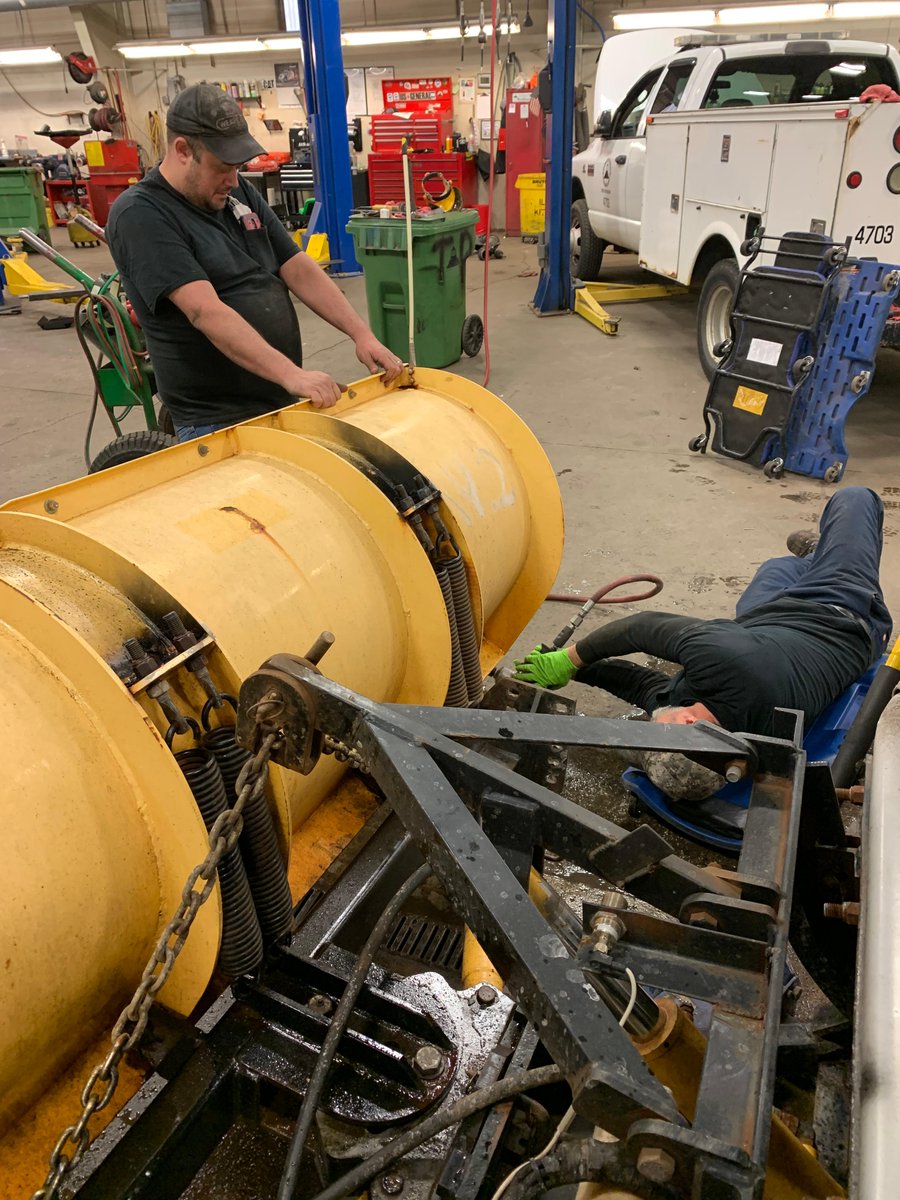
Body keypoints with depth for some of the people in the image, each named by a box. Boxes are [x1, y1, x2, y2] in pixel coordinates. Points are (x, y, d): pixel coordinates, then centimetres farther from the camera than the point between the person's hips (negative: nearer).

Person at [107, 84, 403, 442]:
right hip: (217, 423, -7)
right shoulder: (139, 215, -13)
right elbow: (206, 312, -25)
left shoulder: (238, 193, 9)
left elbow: (299, 269, 7)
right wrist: (291, 374, -33)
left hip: (284, 403, 7)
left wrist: (361, 333, -7)